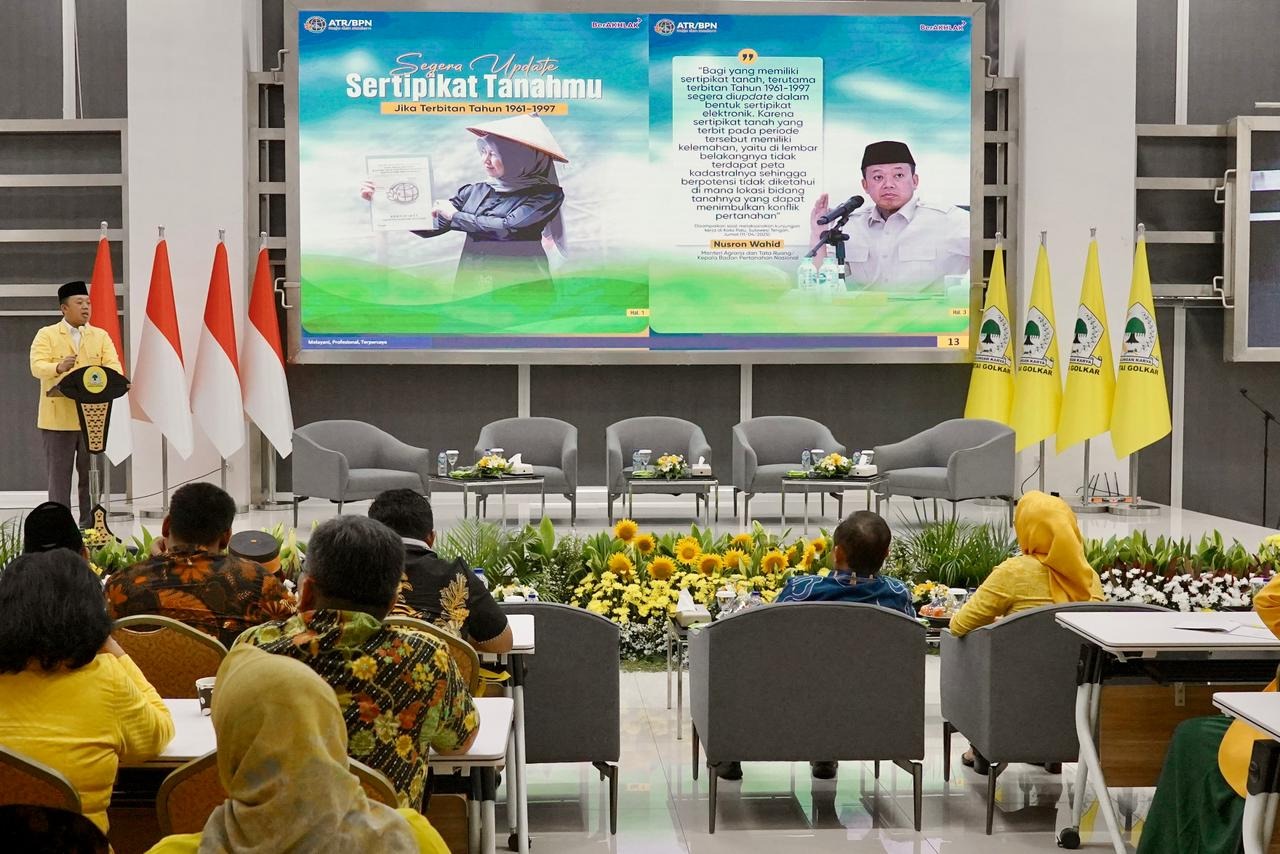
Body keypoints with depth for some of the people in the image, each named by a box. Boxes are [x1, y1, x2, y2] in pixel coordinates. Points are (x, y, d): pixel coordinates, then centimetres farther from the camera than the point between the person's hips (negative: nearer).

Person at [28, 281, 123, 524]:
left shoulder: (101, 336, 11)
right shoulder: (46, 335, 1)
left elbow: (114, 366, -2)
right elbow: (37, 366, -13)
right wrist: (58, 368, -36)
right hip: (58, 419, -3)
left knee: (92, 478, 7)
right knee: (59, 478, 2)